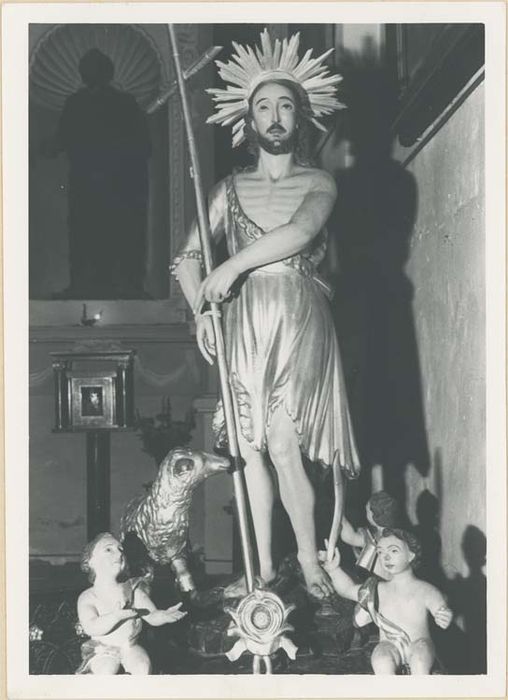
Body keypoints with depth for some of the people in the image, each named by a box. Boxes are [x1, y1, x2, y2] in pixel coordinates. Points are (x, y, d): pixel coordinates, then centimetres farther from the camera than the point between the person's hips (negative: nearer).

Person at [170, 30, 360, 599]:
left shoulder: (318, 184, 4)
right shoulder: (231, 189, 11)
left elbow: (301, 230, -18)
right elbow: (188, 255, 8)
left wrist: (232, 265, -18)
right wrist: (200, 311, -8)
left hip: (299, 323, -3)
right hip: (243, 326, 3)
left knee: (282, 447, -10)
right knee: (251, 448, 5)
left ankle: (310, 559, 9)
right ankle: (263, 566, 17)